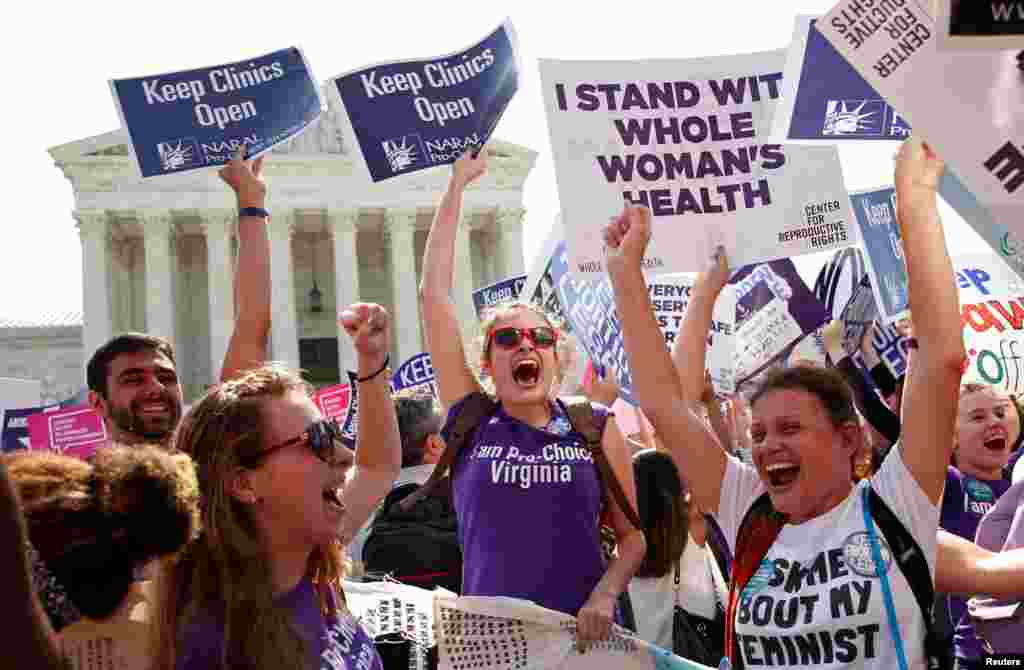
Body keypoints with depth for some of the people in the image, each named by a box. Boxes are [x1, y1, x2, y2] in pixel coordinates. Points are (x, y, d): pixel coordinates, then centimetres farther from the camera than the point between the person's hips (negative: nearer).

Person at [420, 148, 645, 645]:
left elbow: (632, 534, 5)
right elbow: (433, 293, -5)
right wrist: (458, 184, -3)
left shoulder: (596, 427, -1)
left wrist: (605, 594, -14)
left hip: (580, 635, 0)